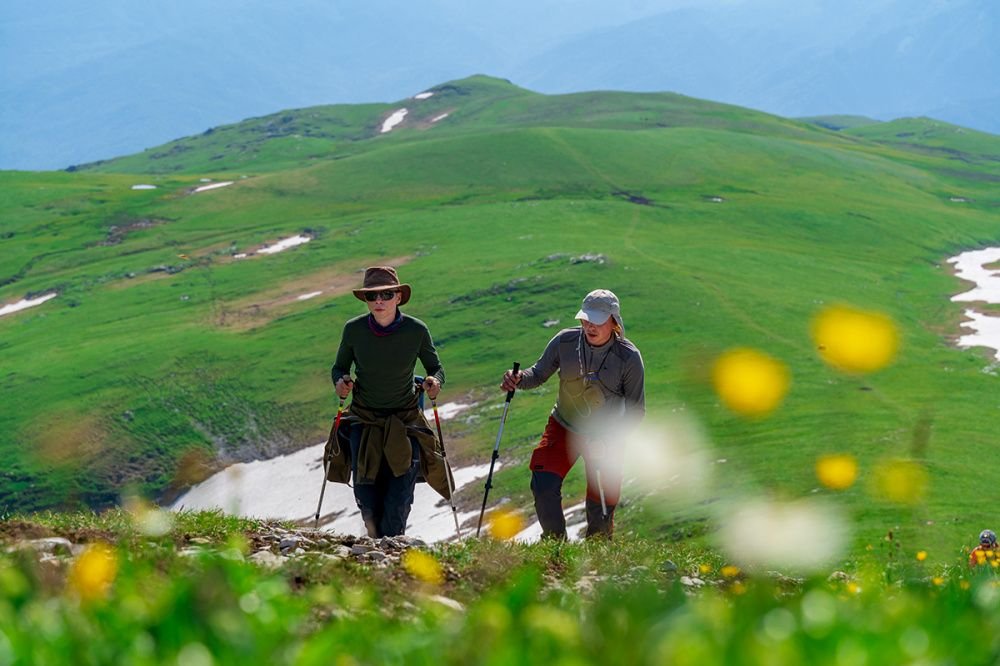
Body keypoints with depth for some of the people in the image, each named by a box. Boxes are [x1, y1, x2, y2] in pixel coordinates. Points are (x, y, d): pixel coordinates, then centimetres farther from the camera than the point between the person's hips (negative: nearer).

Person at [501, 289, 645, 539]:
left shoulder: (629, 357, -19)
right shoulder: (565, 341, -15)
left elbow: (636, 410, -13)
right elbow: (539, 373, -1)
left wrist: (606, 437, -27)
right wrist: (519, 379, -25)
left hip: (606, 436, -1)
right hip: (563, 426, 1)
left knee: (601, 509, 1)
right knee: (543, 486, -18)